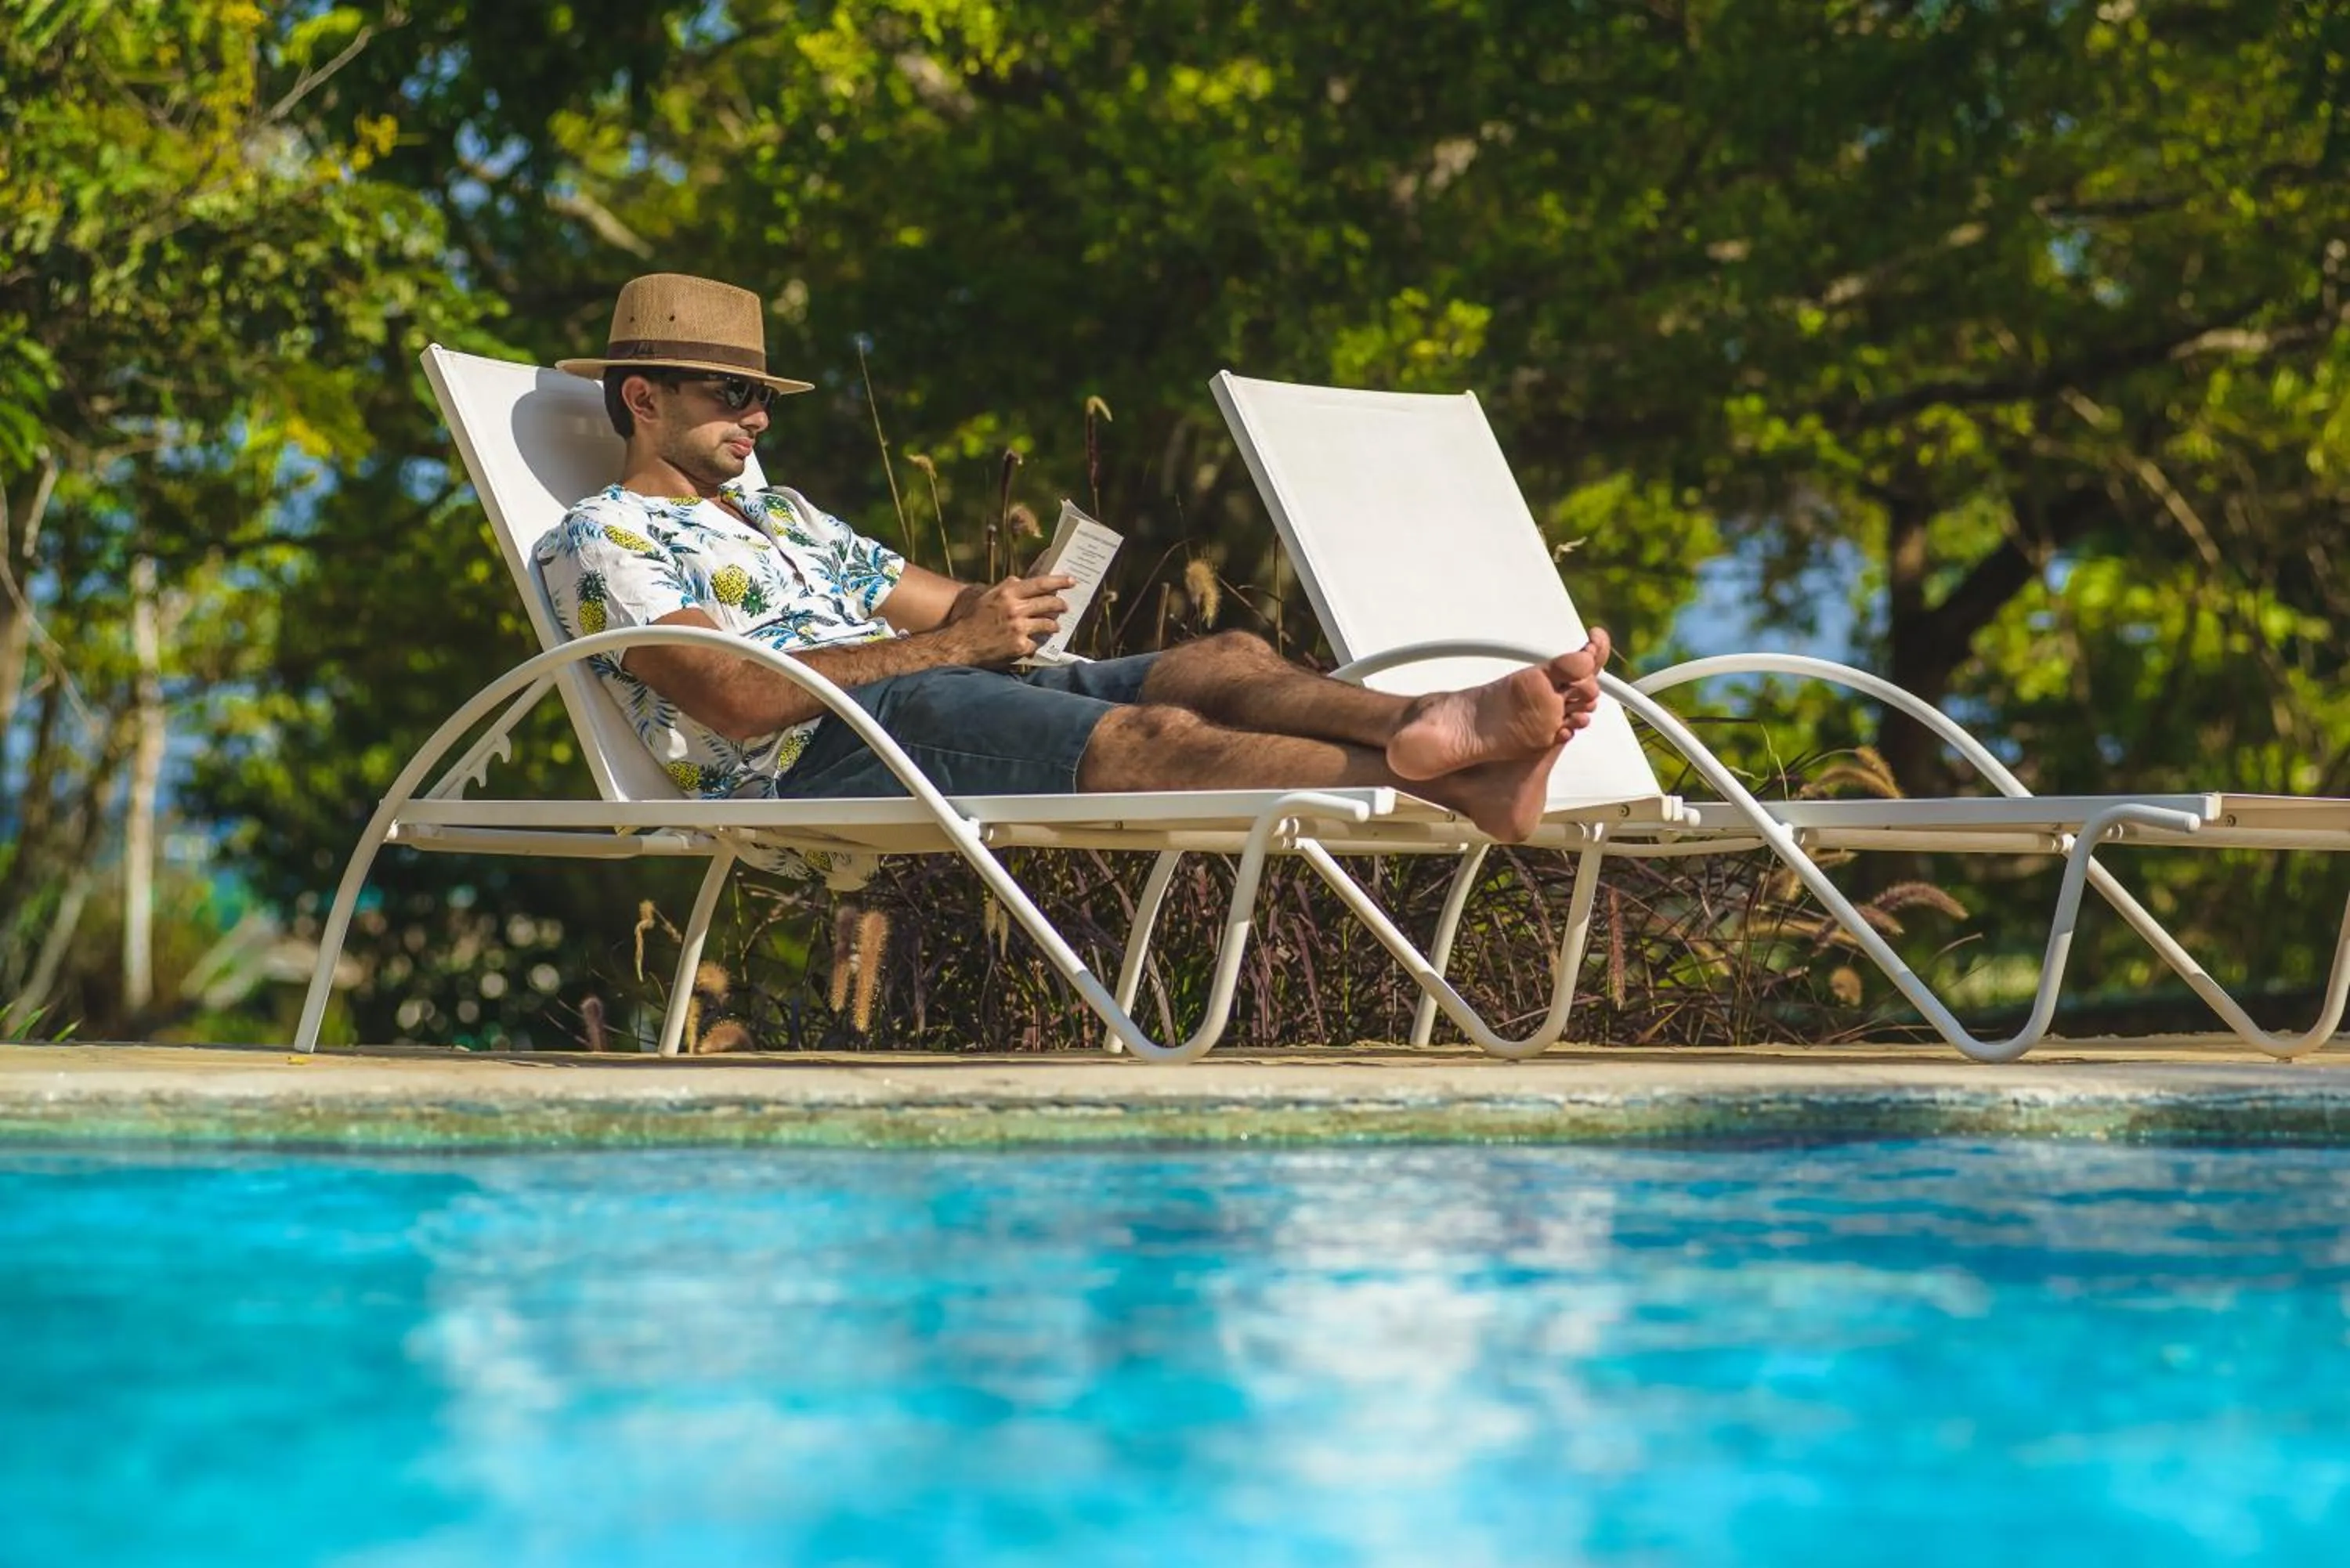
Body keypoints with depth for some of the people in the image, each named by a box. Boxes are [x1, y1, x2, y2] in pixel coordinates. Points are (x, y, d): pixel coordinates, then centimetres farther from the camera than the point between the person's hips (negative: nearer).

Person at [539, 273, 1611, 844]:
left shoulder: (780, 514, 33)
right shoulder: (599, 538, 5)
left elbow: (942, 609, 27)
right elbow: (735, 698, -12)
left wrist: (997, 610, 0)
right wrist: (953, 644, -11)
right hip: (807, 761, -9)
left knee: (1219, 662, -13)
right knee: (1145, 735, -30)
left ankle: (1436, 724, -41)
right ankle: (1433, 778, -47)